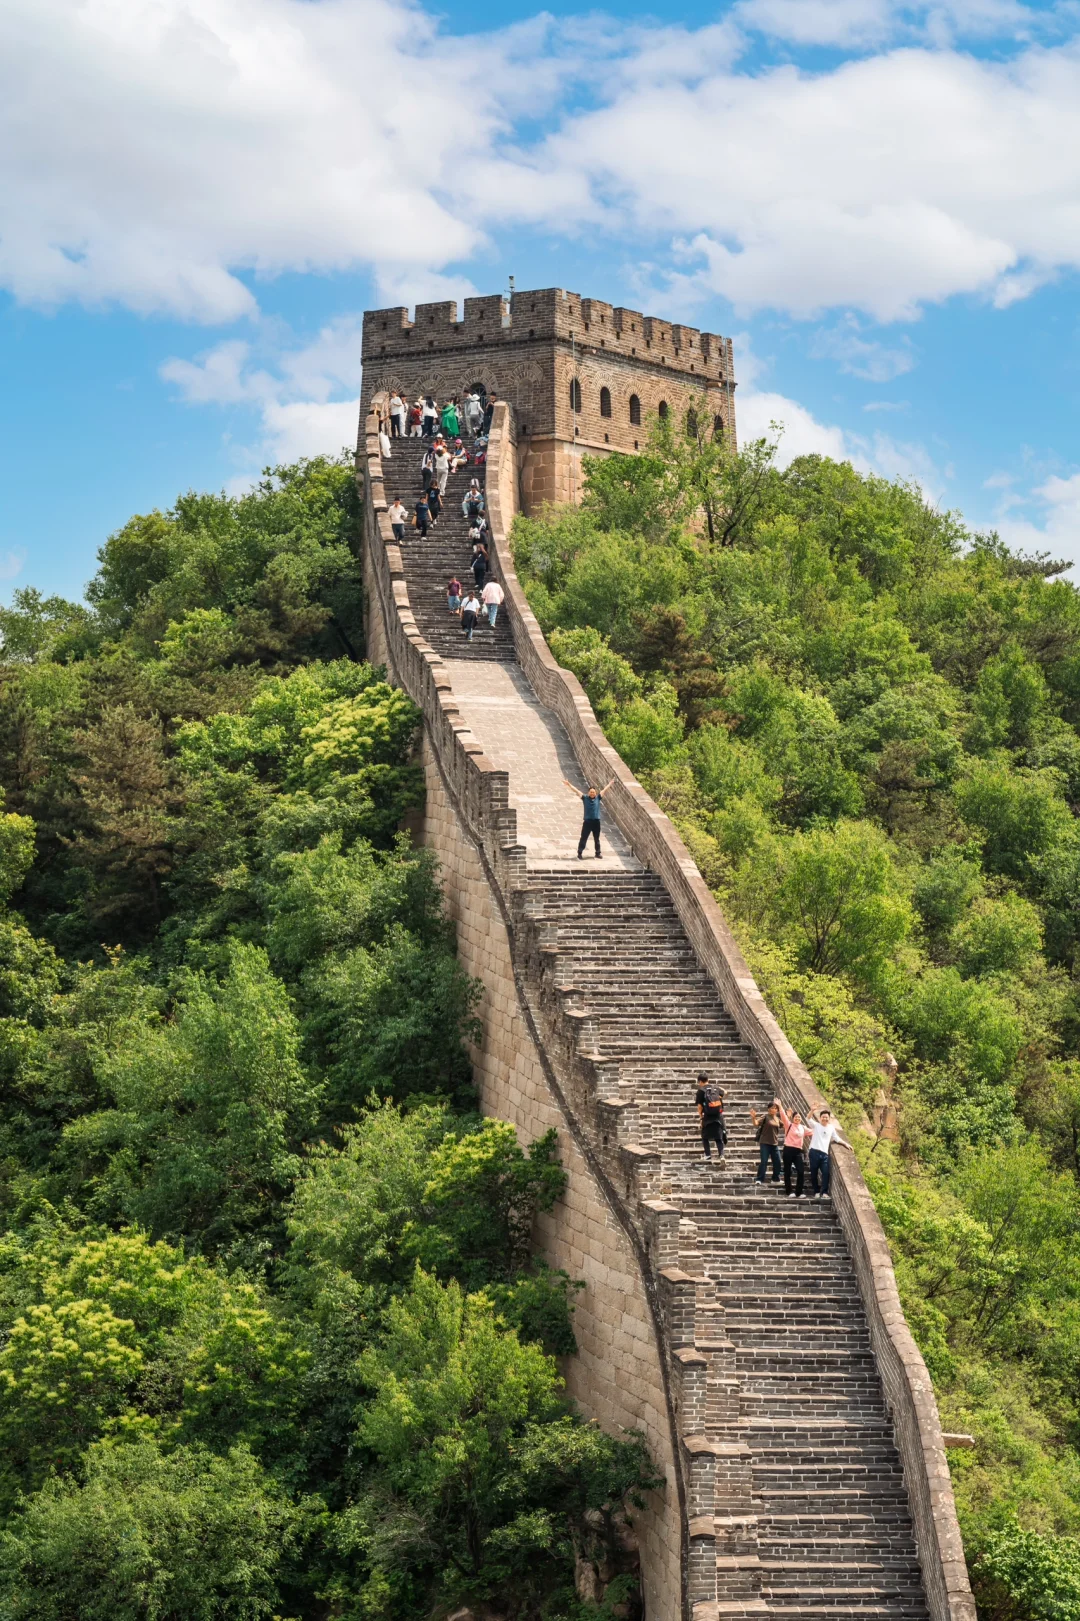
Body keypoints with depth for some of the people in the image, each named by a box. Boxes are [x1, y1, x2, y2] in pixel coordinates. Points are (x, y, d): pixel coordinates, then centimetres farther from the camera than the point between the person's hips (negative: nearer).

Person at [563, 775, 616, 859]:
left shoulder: (598, 798, 4)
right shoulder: (585, 798, -2)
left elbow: (605, 789, 12)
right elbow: (576, 790, -5)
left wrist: (611, 783, 20)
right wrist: (568, 784, -9)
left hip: (596, 821, 3)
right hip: (587, 821, -3)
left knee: (597, 839, 14)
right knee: (583, 838, -2)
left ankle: (598, 853, 26)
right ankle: (580, 854, 2)